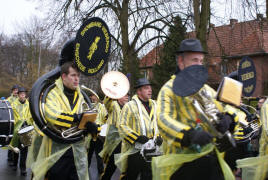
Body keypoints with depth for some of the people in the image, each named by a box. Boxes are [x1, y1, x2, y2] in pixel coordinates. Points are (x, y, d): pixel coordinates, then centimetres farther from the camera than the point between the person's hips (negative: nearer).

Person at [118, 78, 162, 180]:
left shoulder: (154, 105, 13)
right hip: (134, 150, -5)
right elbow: (122, 126, -11)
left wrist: (159, 136, 2)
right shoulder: (130, 106, -7)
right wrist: (137, 137, -20)